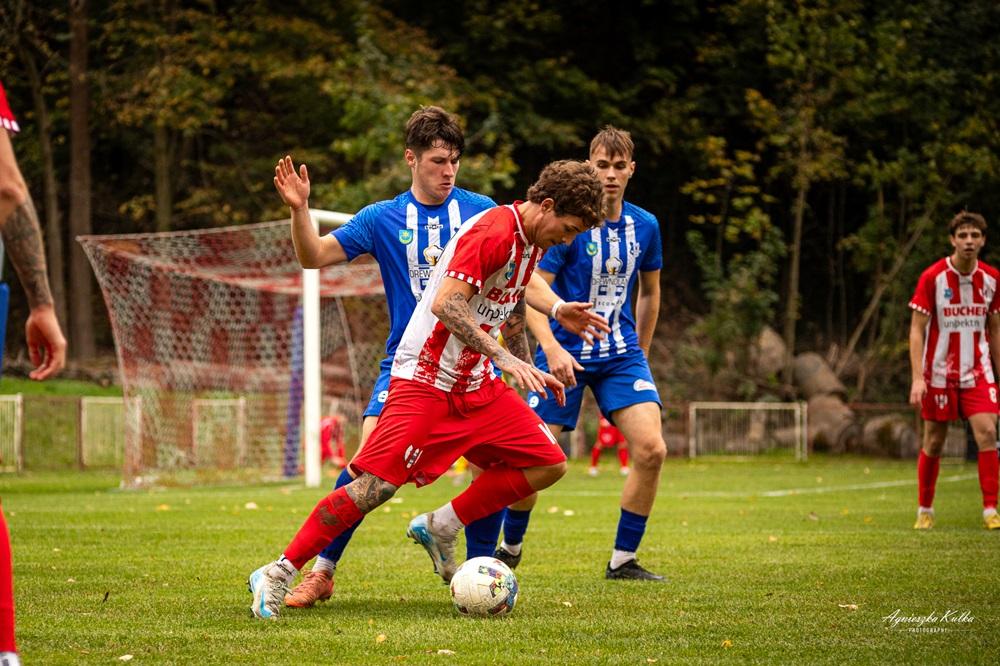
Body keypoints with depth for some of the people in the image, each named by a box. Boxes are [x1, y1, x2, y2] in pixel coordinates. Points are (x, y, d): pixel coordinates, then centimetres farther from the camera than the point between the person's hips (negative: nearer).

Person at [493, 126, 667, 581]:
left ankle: (623, 561, -2)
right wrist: (552, 348, -28)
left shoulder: (645, 226, 3)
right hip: (565, 353, -3)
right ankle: (510, 548, 22)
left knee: (651, 450, -14)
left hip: (621, 355, 3)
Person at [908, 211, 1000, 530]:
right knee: (933, 443, 5)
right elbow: (916, 330, -9)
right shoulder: (932, 277, -10)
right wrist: (917, 378, -18)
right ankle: (925, 510, 21)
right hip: (939, 373, -2)